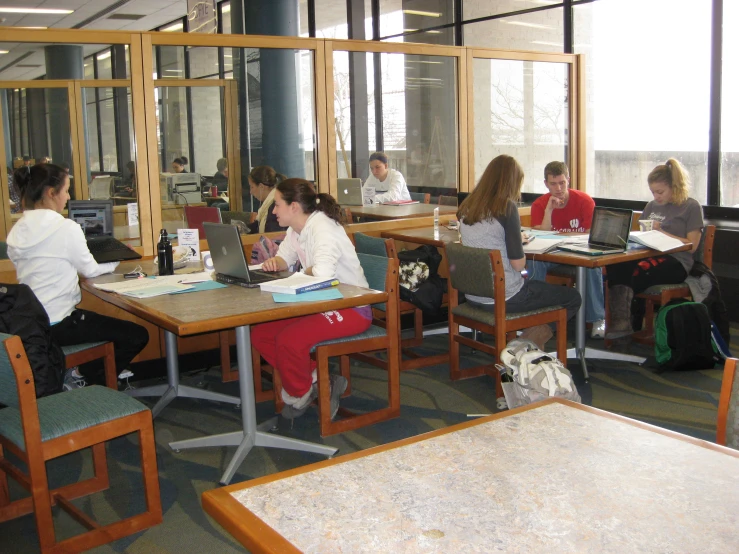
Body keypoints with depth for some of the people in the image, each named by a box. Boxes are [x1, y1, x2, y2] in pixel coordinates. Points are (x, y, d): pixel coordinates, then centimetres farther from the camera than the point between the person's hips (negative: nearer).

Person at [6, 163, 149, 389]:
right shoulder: (66, 228, -16)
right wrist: (116, 260, 14)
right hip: (58, 325, -8)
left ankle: (65, 373, 17)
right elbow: (90, 270, -4)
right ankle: (81, 376, 4)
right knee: (137, 335, 3)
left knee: (110, 325, 30)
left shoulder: (17, 231, 6)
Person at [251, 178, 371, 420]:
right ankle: (315, 381, 5)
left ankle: (299, 396, 3)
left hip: (352, 309, -10)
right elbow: (284, 257, 21)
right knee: (260, 333, -1)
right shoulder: (296, 229, 6)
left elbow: (322, 273, -38)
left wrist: (304, 274, -15)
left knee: (288, 340, -26)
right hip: (319, 304, 10)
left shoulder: (323, 228, -23)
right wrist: (274, 263, -4)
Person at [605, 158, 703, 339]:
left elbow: (691, 246, -2)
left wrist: (662, 231, -10)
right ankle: (619, 320, -41)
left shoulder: (691, 207, 5)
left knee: (641, 269, -38)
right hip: (650, 256, 5)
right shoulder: (652, 206, 24)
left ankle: (623, 321, -30)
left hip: (676, 263, -5)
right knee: (615, 266, -31)